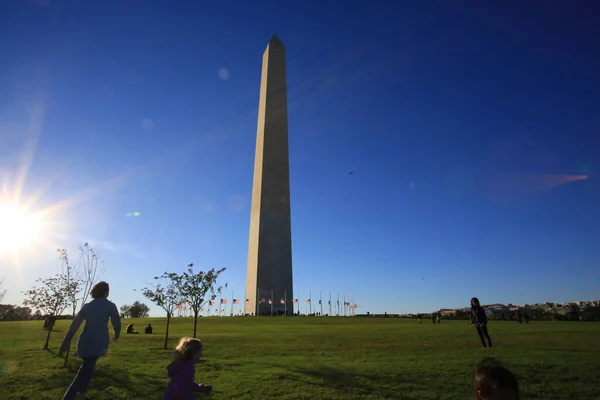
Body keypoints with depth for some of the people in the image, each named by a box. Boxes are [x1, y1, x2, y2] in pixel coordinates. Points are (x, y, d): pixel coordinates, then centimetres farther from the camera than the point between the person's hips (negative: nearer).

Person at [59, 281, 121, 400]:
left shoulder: (87, 306, 10)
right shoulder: (110, 305, -5)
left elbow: (74, 325, 8)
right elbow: (117, 323, -5)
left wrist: (66, 343, 11)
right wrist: (117, 334, 16)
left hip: (85, 342, 6)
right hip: (98, 343, -6)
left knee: (87, 370, 25)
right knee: (84, 374, -6)